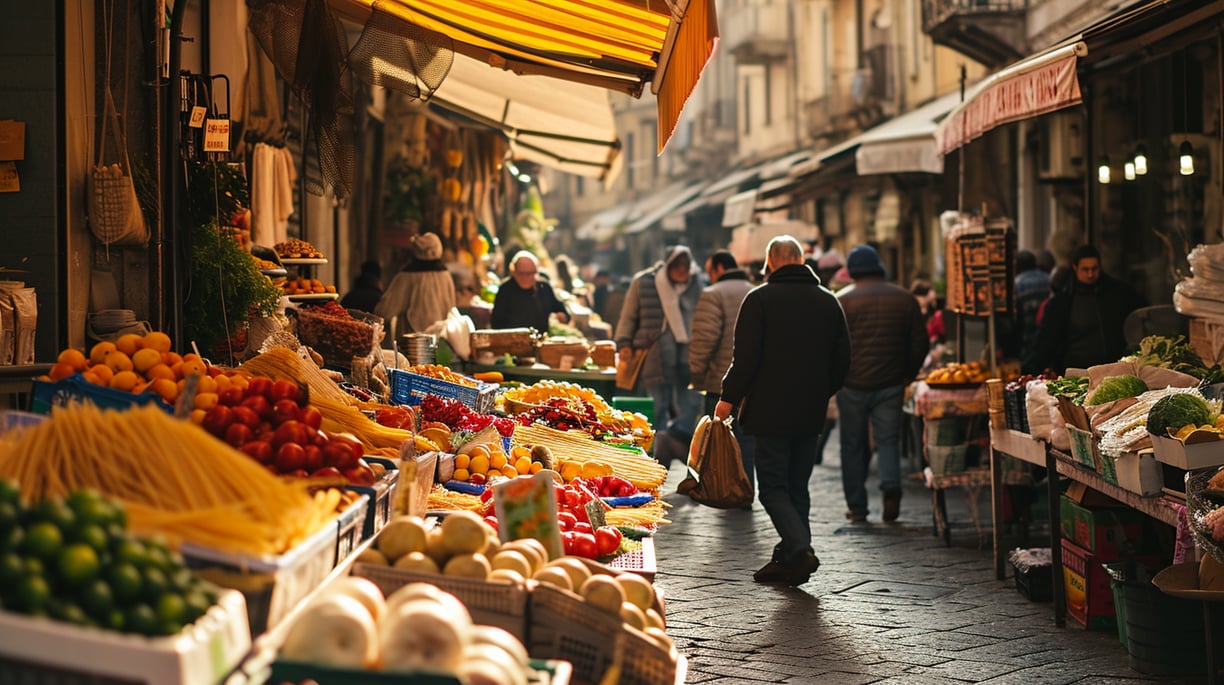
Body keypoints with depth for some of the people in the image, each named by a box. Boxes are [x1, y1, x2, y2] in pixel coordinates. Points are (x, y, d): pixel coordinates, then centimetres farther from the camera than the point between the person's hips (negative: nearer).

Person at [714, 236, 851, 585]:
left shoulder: (759, 299, -7)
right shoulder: (828, 301, 9)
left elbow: (746, 357, -11)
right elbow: (842, 359, 13)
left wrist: (729, 398, -1)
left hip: (771, 410, -5)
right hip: (811, 412, 5)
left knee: (773, 487, -2)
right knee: (797, 487, 12)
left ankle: (801, 549, -19)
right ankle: (787, 559, 13)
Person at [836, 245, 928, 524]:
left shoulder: (842, 300, -4)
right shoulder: (905, 298, 6)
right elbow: (920, 342, 7)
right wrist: (908, 374, 17)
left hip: (852, 384, -2)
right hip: (891, 384, 2)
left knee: (853, 446, 7)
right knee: (888, 439, 8)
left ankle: (856, 507, 10)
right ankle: (891, 485, -18)